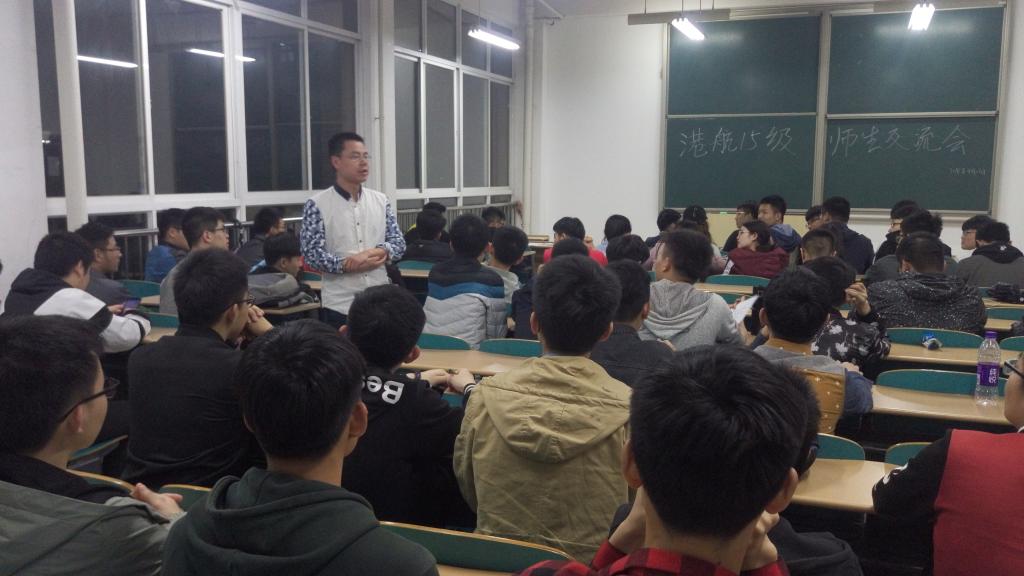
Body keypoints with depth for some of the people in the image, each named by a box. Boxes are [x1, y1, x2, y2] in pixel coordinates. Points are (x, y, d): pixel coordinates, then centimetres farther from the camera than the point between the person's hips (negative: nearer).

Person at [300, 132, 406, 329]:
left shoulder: (380, 200, 8)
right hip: (339, 305, -4)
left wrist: (377, 252, -15)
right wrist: (349, 265, -21)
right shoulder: (317, 204, -5)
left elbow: (399, 243, 6)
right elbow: (312, 254, -10)